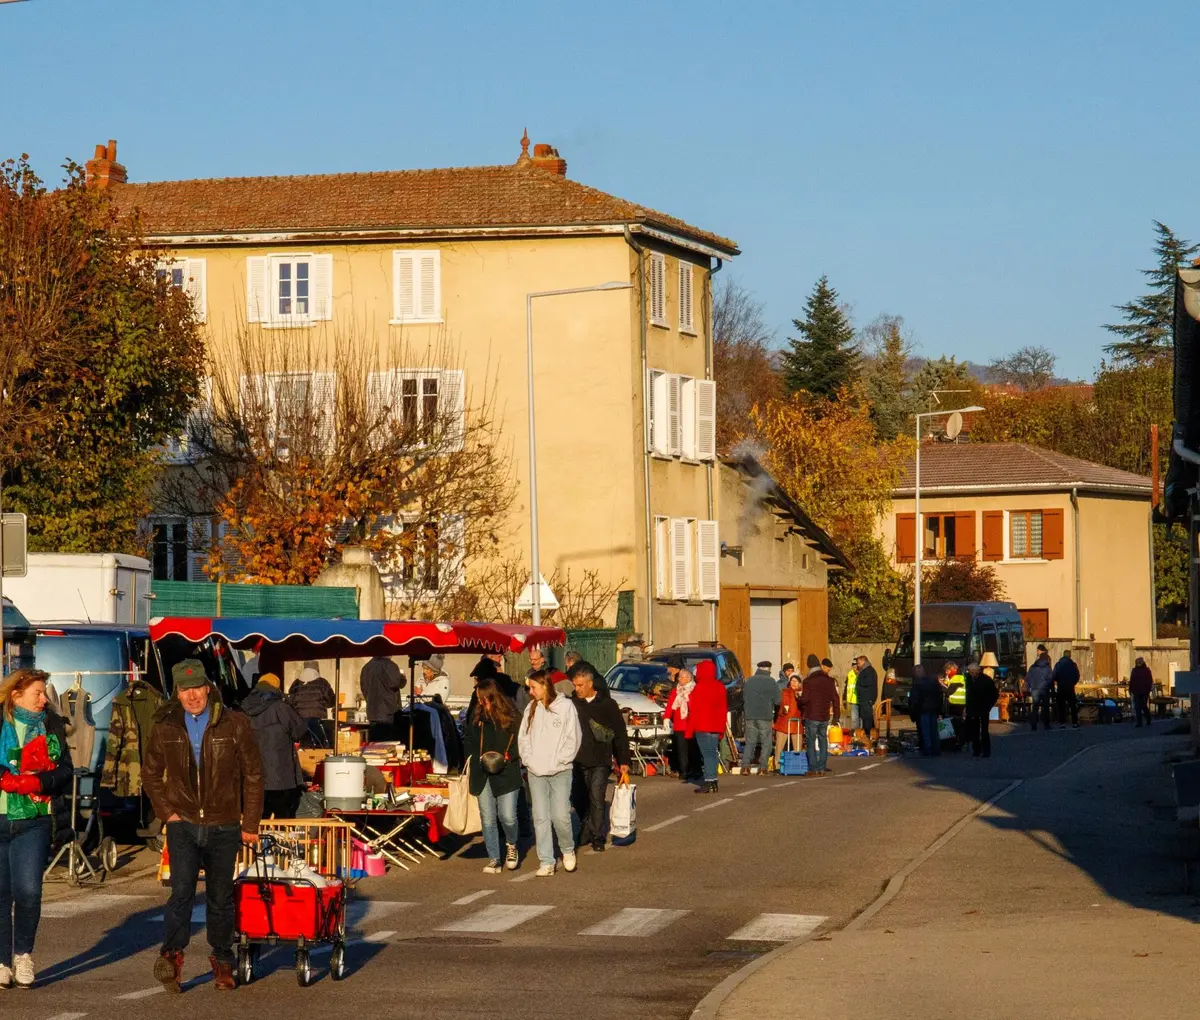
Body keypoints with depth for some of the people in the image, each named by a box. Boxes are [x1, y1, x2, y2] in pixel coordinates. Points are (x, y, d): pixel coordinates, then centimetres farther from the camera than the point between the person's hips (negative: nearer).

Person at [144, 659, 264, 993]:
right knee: (182, 890, -17)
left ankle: (222, 964, 19)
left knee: (221, 898, 8)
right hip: (183, 825, 0)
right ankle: (172, 955, -22)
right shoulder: (165, 728, 3)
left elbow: (253, 775, 3)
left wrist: (250, 824, 2)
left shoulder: (234, 725, -2)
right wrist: (166, 812, 3)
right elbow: (150, 774, 15)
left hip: (223, 827, 0)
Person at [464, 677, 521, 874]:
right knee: (488, 819, 2)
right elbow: (468, 738, 19)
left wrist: (506, 756, -13)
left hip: (506, 773, -3)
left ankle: (511, 845, 24)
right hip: (482, 774, 3)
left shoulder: (511, 716, -4)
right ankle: (494, 859, 10)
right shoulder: (477, 715, 7)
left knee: (507, 816, -7)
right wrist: (477, 755, 5)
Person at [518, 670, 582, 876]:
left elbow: (573, 739, -5)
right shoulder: (531, 708, 10)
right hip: (535, 772, 4)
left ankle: (568, 850, 19)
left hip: (560, 771, -4)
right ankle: (546, 862, 4)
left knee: (560, 816, -7)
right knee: (541, 818, 1)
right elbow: (523, 738, 11)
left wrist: (556, 761, -11)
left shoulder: (565, 706, -4)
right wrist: (529, 760, -3)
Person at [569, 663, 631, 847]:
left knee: (596, 797, -8)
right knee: (578, 798, 5)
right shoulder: (572, 703, 3)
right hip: (578, 761, 3)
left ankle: (597, 837, 0)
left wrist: (623, 762, 1)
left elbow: (620, 734, 3)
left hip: (600, 762, -2)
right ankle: (586, 828, 24)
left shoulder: (607, 704, -1)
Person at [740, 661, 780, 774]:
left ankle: (745, 765, -4)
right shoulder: (770, 681, -6)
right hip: (765, 717, -4)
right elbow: (777, 700, -6)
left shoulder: (748, 681, 8)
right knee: (766, 743, 4)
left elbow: (743, 698, 14)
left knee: (750, 742, 9)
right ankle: (763, 767, -3)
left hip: (750, 716, 4)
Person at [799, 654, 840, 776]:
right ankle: (822, 768, 9)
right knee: (822, 741, 11)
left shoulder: (808, 681, -10)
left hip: (811, 716, -4)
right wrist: (836, 715, 14)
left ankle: (813, 769, -2)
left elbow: (804, 699, -14)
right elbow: (835, 699, 7)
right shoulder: (829, 681, 4)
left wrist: (799, 700, 9)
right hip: (825, 716, 4)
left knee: (811, 742, 1)